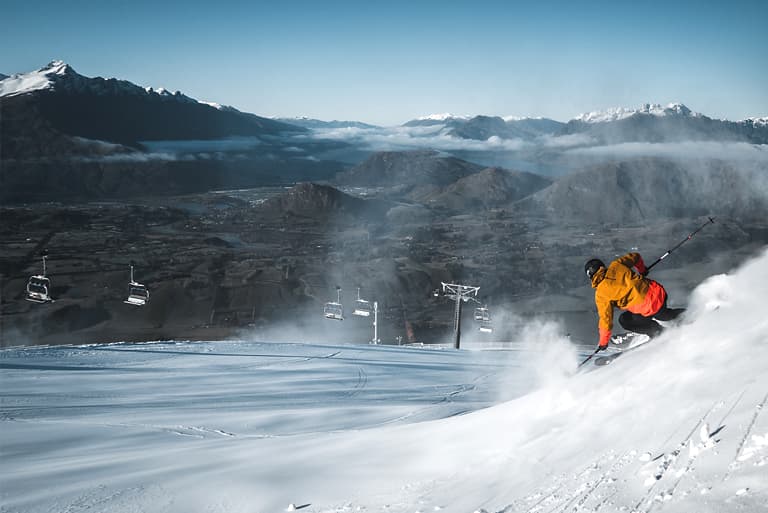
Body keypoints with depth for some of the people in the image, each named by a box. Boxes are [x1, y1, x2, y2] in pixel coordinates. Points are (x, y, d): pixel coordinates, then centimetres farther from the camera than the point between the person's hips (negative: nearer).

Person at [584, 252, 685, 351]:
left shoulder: (600, 295, -7)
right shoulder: (616, 266, 3)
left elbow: (606, 318, -3)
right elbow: (635, 256, 17)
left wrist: (603, 342, 10)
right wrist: (642, 270, 38)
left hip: (650, 308, -6)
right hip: (658, 291, 7)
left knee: (624, 320, 19)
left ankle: (656, 330, 12)